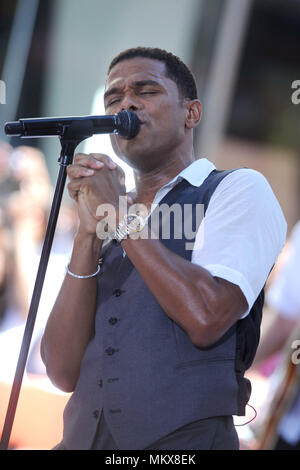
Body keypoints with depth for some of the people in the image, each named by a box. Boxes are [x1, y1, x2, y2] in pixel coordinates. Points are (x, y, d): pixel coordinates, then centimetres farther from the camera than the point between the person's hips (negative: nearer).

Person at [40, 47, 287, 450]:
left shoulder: (239, 189, 3)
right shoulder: (107, 224, 17)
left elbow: (206, 318, -15)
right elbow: (63, 372, 4)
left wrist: (120, 216, -6)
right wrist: (89, 233, -4)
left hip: (186, 437, -5)